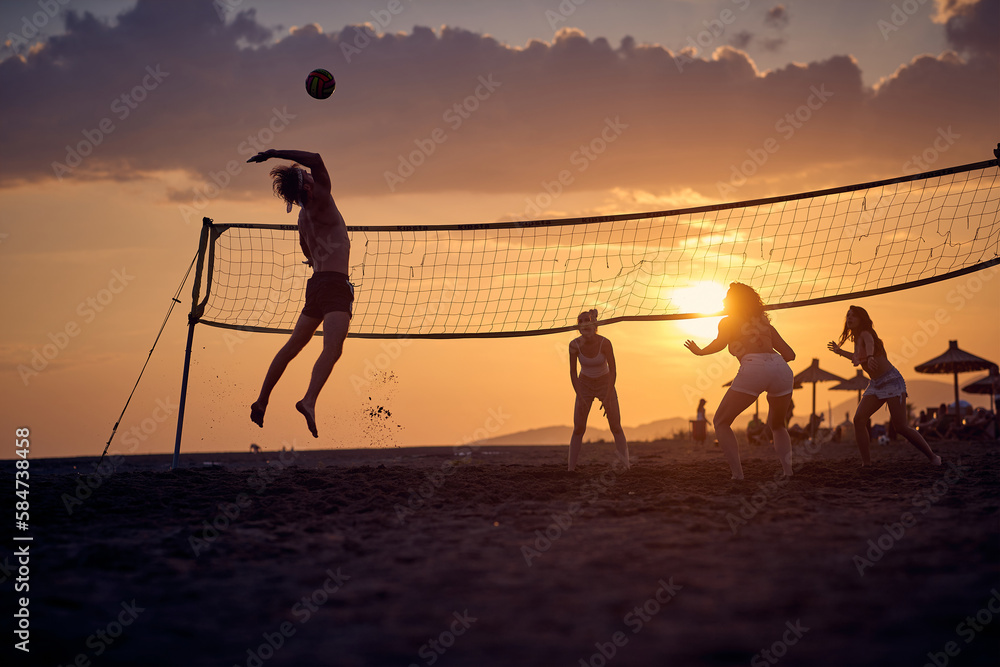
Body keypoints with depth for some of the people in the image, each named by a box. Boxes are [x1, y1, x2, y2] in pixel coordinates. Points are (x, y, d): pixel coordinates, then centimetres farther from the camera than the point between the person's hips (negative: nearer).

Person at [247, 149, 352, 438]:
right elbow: (315, 159, -19)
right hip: (334, 284, -9)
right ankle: (309, 401, -38)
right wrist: (275, 153, -11)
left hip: (317, 283, 9)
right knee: (332, 348, -21)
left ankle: (262, 401, 24)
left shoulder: (304, 216, 14)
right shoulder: (320, 204, -11)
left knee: (292, 346, 17)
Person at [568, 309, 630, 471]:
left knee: (616, 427, -9)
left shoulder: (605, 343, -27)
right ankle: (571, 468, -4)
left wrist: (607, 398, -28)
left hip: (605, 384, -1)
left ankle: (625, 464, -6)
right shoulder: (575, 344, -21)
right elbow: (573, 373, -14)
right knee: (578, 429, -7)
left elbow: (613, 371, -23)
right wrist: (580, 398, -20)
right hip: (584, 385, 1)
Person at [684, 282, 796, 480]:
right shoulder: (765, 323, 32)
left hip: (753, 369, -5)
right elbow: (789, 354, 27)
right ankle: (787, 470, 6)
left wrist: (699, 351, 16)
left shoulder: (728, 322, 20)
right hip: (781, 369, 5)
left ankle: (737, 473, -5)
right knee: (777, 425, 27)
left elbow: (720, 343, -2)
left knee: (721, 422, 11)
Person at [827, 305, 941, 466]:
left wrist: (870, 357, -60)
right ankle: (866, 463, -11)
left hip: (891, 380, -8)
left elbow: (870, 344, -38)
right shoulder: (856, 340, 13)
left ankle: (933, 457, 4)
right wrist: (840, 351, 44)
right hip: (875, 385, 8)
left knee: (900, 427, -12)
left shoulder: (865, 334, -12)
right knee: (859, 419, -11)